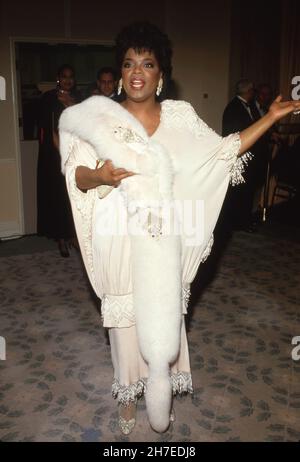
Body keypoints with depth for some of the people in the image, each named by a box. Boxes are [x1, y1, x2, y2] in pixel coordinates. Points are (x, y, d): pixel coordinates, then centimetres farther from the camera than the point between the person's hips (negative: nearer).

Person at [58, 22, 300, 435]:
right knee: (125, 319, 11)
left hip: (162, 242, 1)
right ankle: (128, 393, 34)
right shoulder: (100, 116, -2)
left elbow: (223, 151, 7)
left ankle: (158, 396, 29)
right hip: (119, 240, 0)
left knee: (162, 321, 4)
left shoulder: (179, 115, 2)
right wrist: (99, 176, -27)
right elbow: (77, 176, -4)